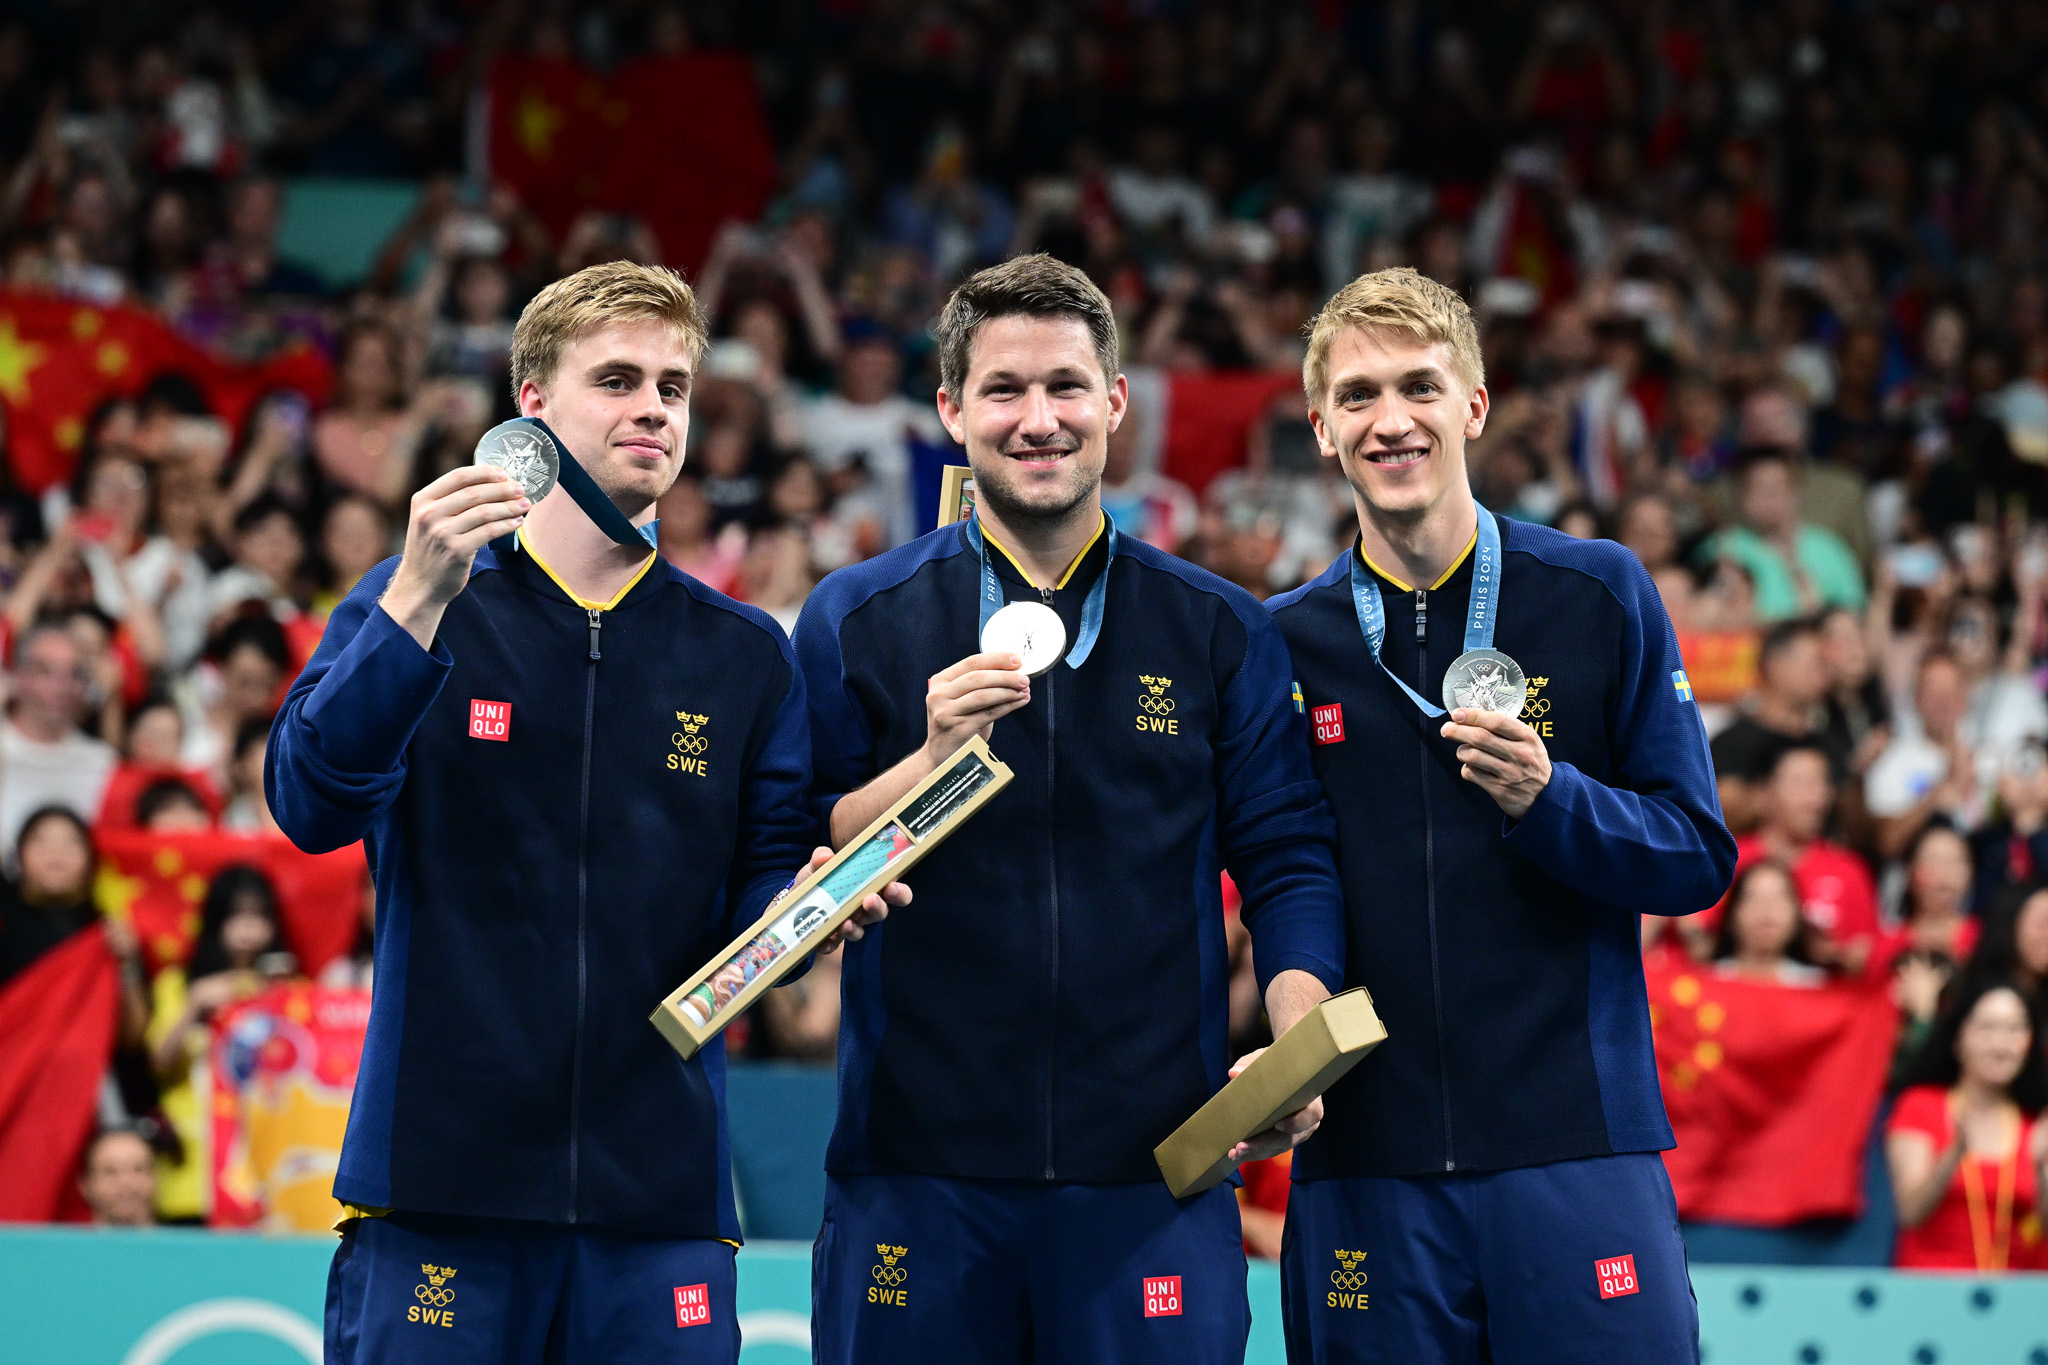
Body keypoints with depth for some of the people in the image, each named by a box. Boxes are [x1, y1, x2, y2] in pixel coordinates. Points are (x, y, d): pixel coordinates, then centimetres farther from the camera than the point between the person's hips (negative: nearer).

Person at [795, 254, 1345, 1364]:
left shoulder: (1219, 633, 8)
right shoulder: (856, 622, 6)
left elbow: (1286, 862, 7)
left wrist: (1297, 1048, -9)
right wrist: (932, 759, -13)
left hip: (1154, 1168, 0)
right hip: (914, 1172, 0)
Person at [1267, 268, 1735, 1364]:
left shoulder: (1599, 596, 4)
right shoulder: (1284, 642, 9)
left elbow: (1699, 859, 2)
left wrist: (1549, 799, -15)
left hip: (1578, 1148, -2)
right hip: (1364, 1164, 2)